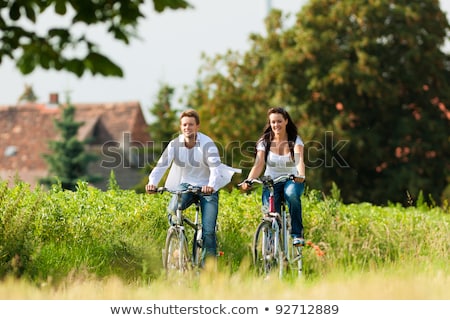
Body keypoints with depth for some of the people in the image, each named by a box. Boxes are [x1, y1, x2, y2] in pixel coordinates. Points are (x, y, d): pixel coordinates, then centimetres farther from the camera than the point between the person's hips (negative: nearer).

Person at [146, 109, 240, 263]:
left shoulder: (207, 144, -15)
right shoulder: (175, 144, -6)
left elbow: (215, 167, -28)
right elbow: (161, 165, -16)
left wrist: (211, 186, -48)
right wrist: (152, 182, -36)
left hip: (207, 188, -2)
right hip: (186, 185, 2)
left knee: (208, 230, -11)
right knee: (172, 210, -27)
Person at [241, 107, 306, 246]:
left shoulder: (295, 140, -5)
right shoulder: (264, 141, -2)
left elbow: (299, 160, -23)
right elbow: (258, 164, -13)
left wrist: (301, 176, -45)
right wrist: (248, 181, -32)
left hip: (292, 180, -1)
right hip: (271, 181, 1)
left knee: (291, 194, -36)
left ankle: (297, 233, -22)